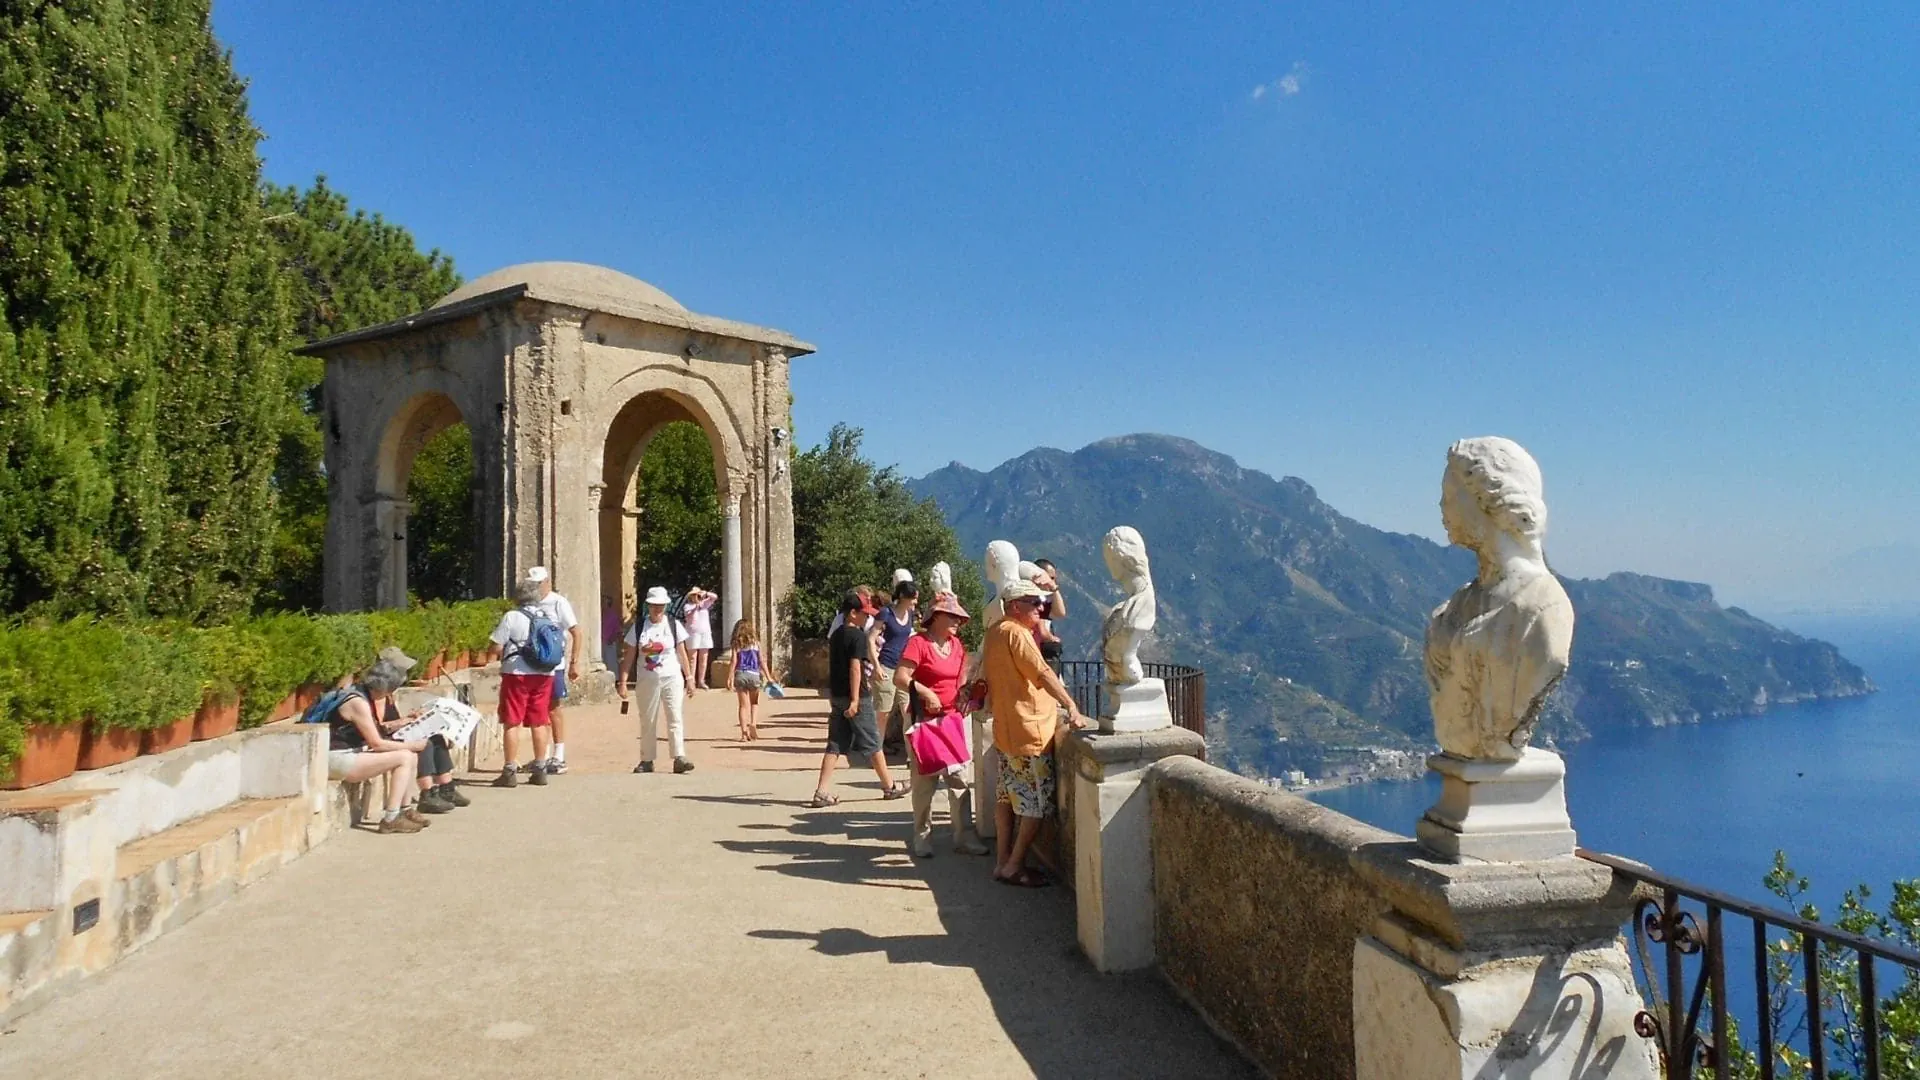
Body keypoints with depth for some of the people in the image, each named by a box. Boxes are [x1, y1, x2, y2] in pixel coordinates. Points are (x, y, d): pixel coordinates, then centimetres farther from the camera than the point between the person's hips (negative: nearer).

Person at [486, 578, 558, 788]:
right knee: (539, 723, 10)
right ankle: (540, 770, 14)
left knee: (512, 723, 1)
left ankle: (510, 772, 1)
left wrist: (507, 651, 10)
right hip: (544, 675, 5)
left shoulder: (511, 617, -9)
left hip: (517, 674, -5)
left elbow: (496, 648, -10)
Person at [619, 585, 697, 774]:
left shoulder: (674, 625, 2)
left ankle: (679, 758, -10)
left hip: (672, 679, -1)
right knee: (647, 722, 7)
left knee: (675, 719, -7)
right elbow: (629, 657, 2)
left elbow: (682, 654, 5)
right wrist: (622, 682, -4)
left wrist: (689, 677, 1)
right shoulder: (639, 626, 2)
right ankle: (646, 761, 17)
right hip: (647, 680, 1)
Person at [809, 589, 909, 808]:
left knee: (835, 745, 6)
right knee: (872, 744, 5)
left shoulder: (835, 635, 12)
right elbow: (855, 668, -20)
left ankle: (821, 792, -1)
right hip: (856, 696, -7)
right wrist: (855, 699, -22)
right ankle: (889, 787, 18)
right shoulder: (858, 636, -13)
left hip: (836, 695, 8)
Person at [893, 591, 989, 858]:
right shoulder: (919, 642, -11)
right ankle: (923, 838, 14)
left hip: (952, 718, 6)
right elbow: (900, 678, -18)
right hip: (924, 719, -6)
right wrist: (926, 693, -25)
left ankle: (965, 837, 13)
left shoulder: (957, 645, 11)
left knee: (960, 778, 5)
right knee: (925, 781, 2)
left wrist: (965, 695, 5)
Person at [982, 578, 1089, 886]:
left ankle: (1003, 861, 18)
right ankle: (1014, 866, 2)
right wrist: (1072, 708, -25)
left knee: (1008, 796, 14)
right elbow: (1043, 674, -24)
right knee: (1038, 803, -2)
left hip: (1005, 729, 10)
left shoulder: (994, 632, 12)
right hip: (1029, 731, -10)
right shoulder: (1016, 633, -17)